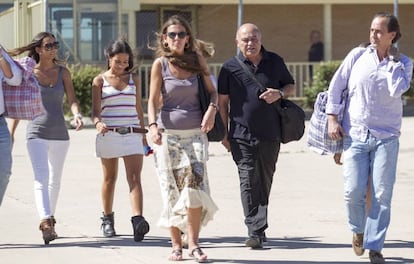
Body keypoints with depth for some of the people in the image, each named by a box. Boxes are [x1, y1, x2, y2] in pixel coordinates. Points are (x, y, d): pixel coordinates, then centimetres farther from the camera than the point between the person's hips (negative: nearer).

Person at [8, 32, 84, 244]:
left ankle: (50, 222, 26)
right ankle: (46, 222, -30)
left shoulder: (63, 72, 5)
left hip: (60, 134, 3)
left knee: (55, 180, 12)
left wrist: (77, 115, -22)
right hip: (37, 133, -3)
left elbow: (71, 100, 0)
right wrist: (11, 133, 7)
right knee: (41, 178, -17)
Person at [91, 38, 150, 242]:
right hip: (108, 134, -1)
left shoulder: (134, 79, 11)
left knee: (134, 178, -13)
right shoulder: (100, 81, 4)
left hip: (132, 134, 1)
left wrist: (144, 135, 18)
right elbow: (95, 110, -2)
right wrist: (97, 123, -25)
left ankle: (138, 220, -27)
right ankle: (107, 220, 25)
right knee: (110, 178, 10)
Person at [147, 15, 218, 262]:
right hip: (168, 133, -1)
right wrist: (153, 126, -18)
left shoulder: (197, 59, 5)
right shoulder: (160, 64, 0)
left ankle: (193, 243, -9)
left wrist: (212, 109, -8)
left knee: (195, 185, -13)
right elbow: (153, 100, -3)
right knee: (172, 190, 1)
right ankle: (176, 244, 9)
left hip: (195, 133, 1)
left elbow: (212, 90, 12)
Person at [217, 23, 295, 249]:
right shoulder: (230, 67, 2)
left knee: (265, 182, 9)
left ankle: (259, 228, 22)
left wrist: (280, 93, -5)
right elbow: (222, 102, 6)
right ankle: (255, 231, -14)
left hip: (270, 135, 2)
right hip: (242, 135, -2)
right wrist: (223, 133, 2)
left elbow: (291, 87, 18)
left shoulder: (275, 62, 8)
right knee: (249, 181, -11)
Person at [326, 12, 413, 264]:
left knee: (382, 194, -6)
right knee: (353, 191, -6)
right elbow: (336, 86, 7)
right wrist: (332, 118, -1)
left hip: (386, 137, 0)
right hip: (355, 136, 1)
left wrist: (393, 60, -10)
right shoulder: (358, 55, 3)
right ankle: (358, 230, 23)